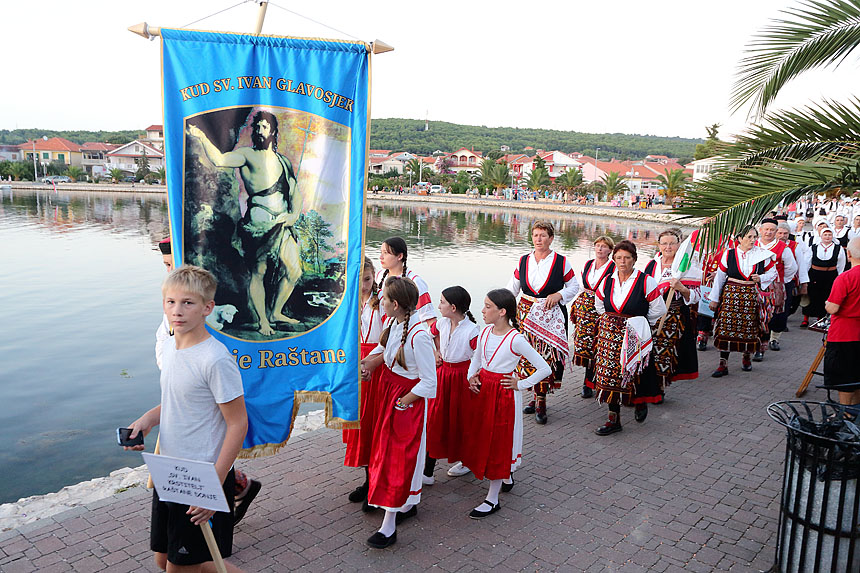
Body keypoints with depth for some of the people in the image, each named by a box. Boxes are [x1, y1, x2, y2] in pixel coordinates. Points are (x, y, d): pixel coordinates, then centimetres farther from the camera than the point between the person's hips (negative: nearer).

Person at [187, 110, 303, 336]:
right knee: (258, 272, -3)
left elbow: (295, 193, 17)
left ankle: (275, 313, 23)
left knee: (293, 271, 6)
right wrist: (202, 138, -23)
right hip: (259, 222, -5)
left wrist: (294, 213, 2)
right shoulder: (247, 155, 4)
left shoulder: (283, 161, 18)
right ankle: (262, 320, 10)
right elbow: (219, 160, -12)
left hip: (283, 223, 5)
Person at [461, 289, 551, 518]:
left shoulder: (516, 340, -19)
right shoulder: (485, 332, 1)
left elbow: (545, 369, -16)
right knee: (479, 437, 15)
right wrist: (471, 377, 2)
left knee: (498, 443, 3)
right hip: (481, 390, 7)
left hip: (503, 395, -7)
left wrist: (520, 385, -11)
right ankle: (506, 474, 39)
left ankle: (492, 499, 15)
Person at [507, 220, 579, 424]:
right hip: (526, 314, 3)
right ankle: (537, 397, 19)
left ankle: (541, 402, 3)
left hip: (551, 316, -3)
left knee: (547, 356, -6)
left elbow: (574, 286, 8)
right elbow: (511, 289, 13)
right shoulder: (523, 261, 6)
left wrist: (558, 295, -10)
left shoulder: (561, 262, -1)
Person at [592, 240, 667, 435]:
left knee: (633, 373, -2)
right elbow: (600, 306, 23)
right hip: (609, 333, 4)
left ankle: (640, 402, 33)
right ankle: (614, 419, 11)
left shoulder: (646, 282, -7)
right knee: (610, 373, 2)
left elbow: (658, 309, 1)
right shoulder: (607, 282, 6)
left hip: (634, 336, -4)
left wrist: (639, 323, 7)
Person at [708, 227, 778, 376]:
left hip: (752, 296, 1)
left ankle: (747, 358, 31)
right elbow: (720, 277, 6)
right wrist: (714, 298, 6)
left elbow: (772, 273, 13)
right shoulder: (729, 254, 1)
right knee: (726, 327, -6)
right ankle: (723, 365, -1)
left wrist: (761, 278, -9)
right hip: (731, 294, -1)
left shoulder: (763, 255, 3)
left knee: (749, 328, 5)